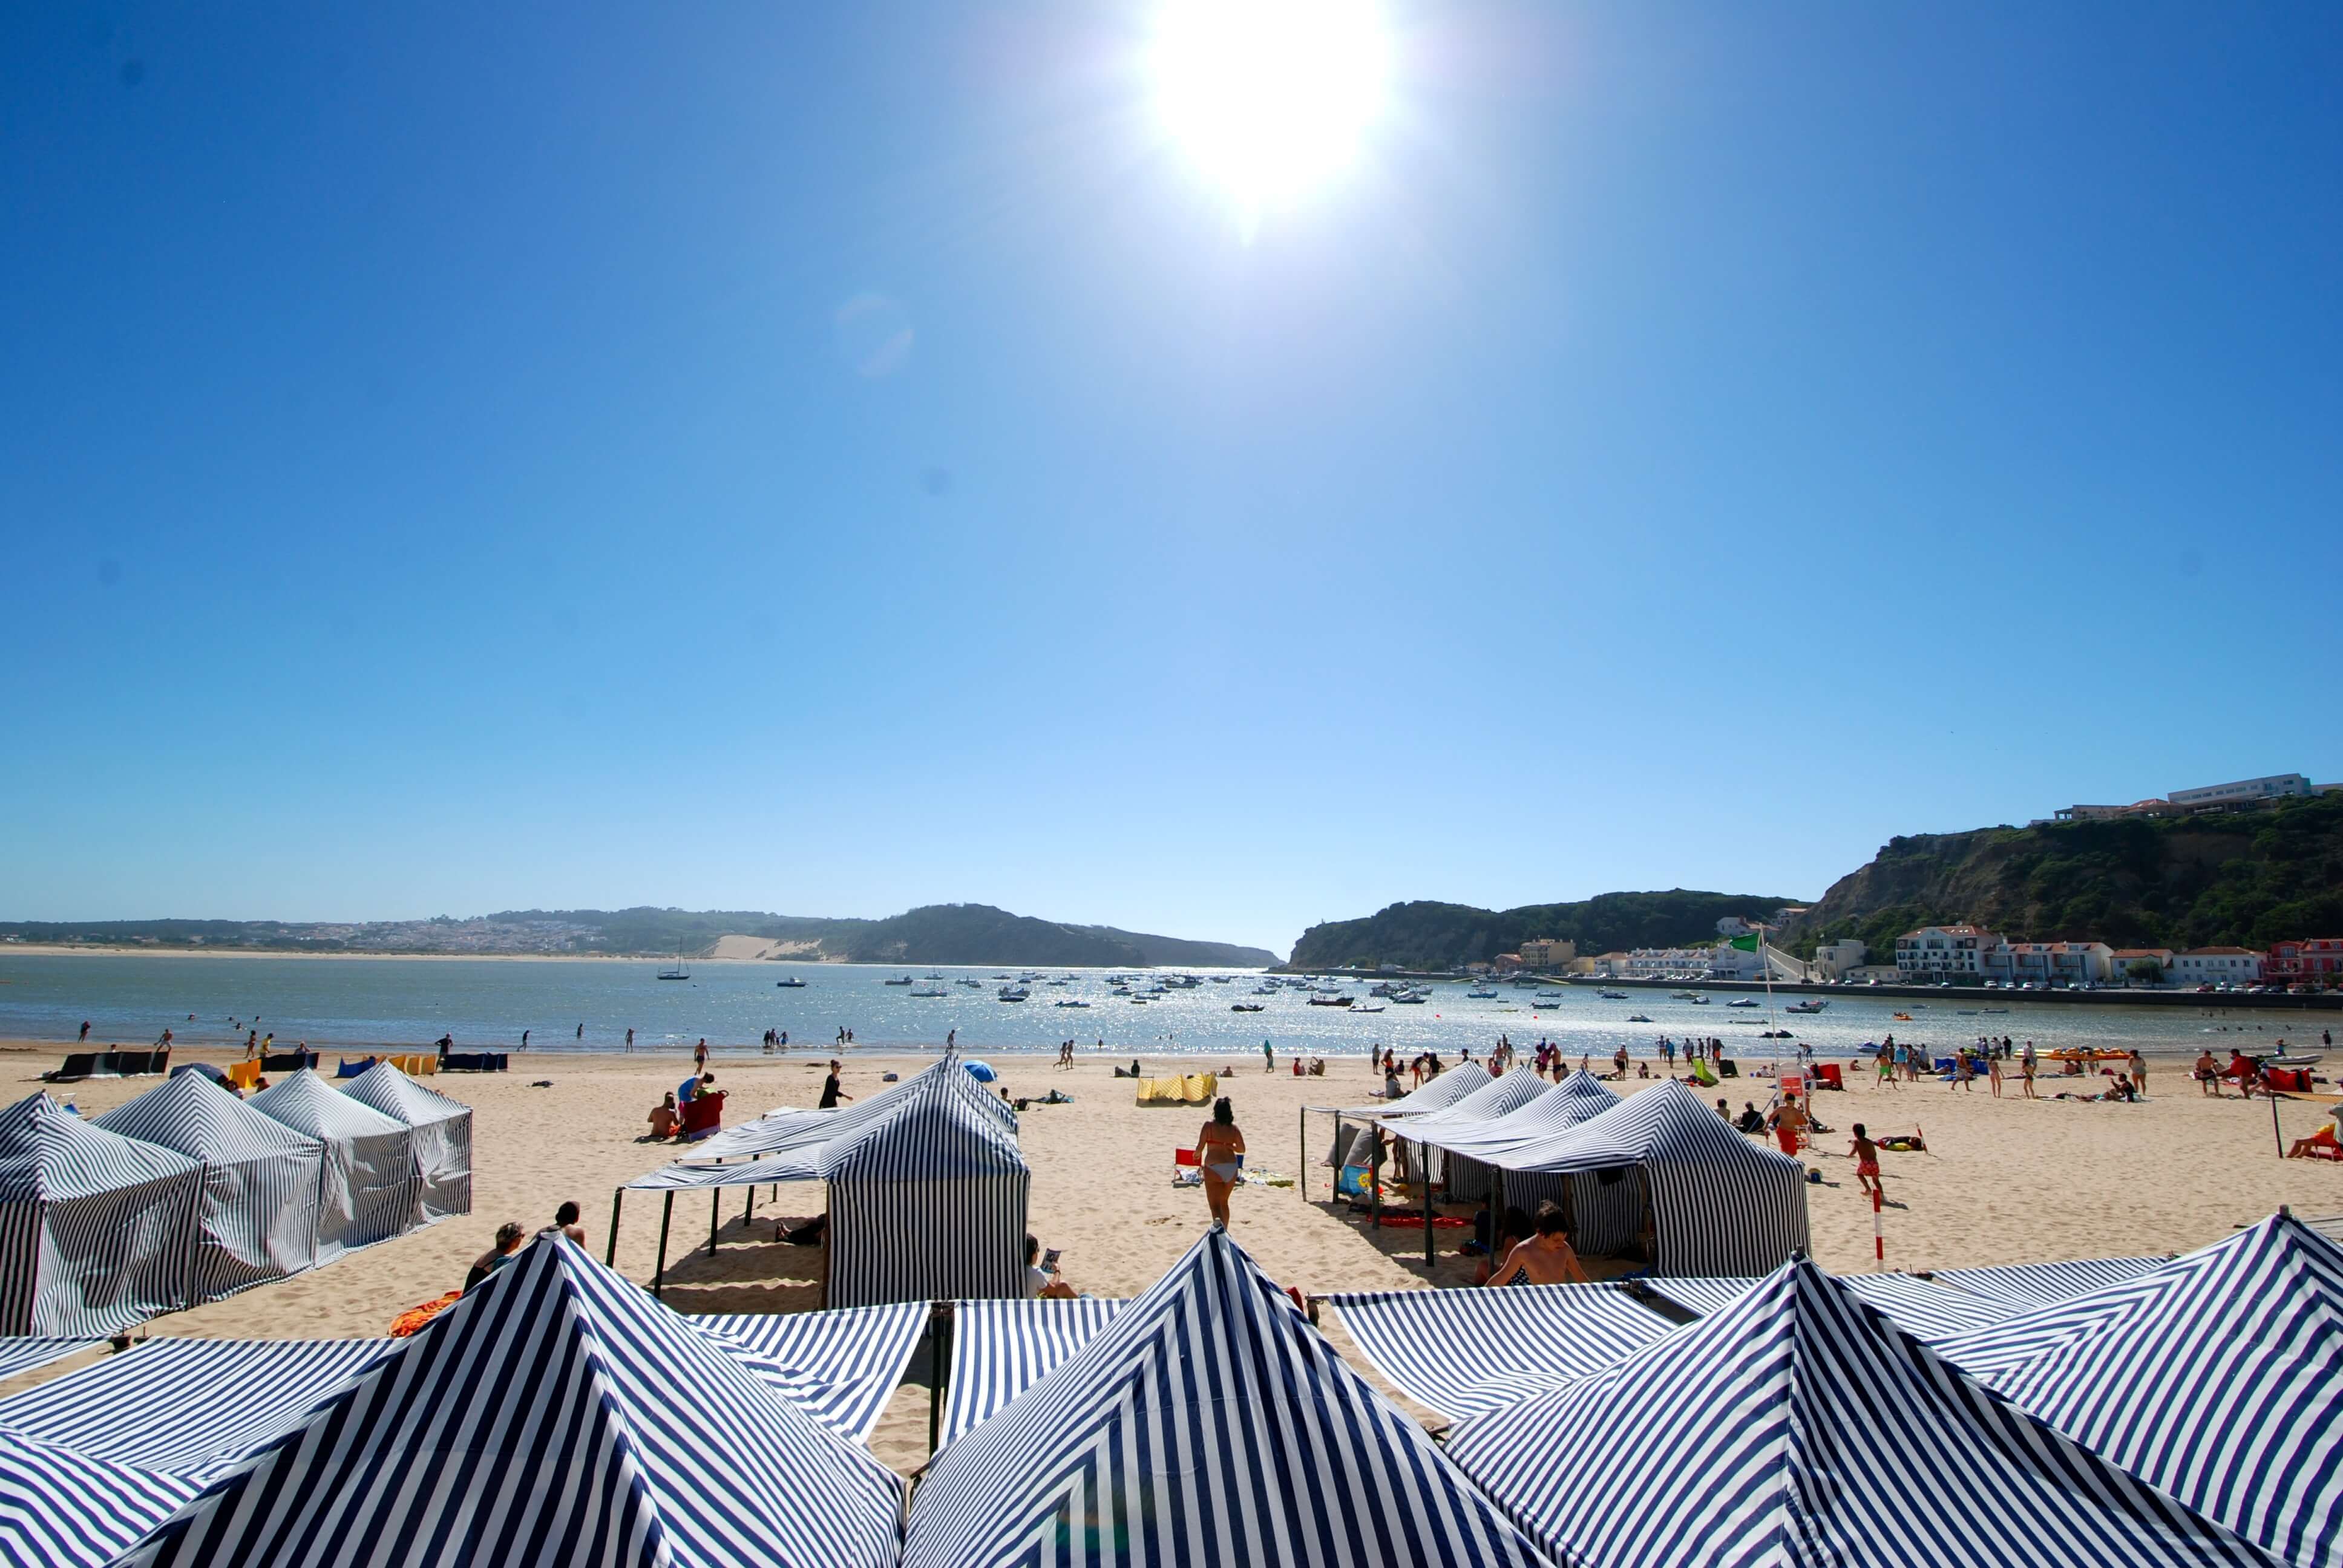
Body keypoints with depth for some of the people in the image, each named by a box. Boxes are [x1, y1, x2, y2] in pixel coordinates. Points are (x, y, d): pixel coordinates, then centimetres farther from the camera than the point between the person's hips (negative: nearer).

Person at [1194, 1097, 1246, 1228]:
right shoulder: (1233, 1128, 2)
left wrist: (1197, 1155, 14)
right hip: (1232, 1168, 5)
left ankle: (1217, 1221, -35)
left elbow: (1200, 1148, -9)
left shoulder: (1209, 1126, -8)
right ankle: (1224, 1231, 34)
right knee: (1224, 1202, 24)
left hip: (1214, 1168, -4)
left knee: (1215, 1203, -5)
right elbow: (1242, 1149, 5)